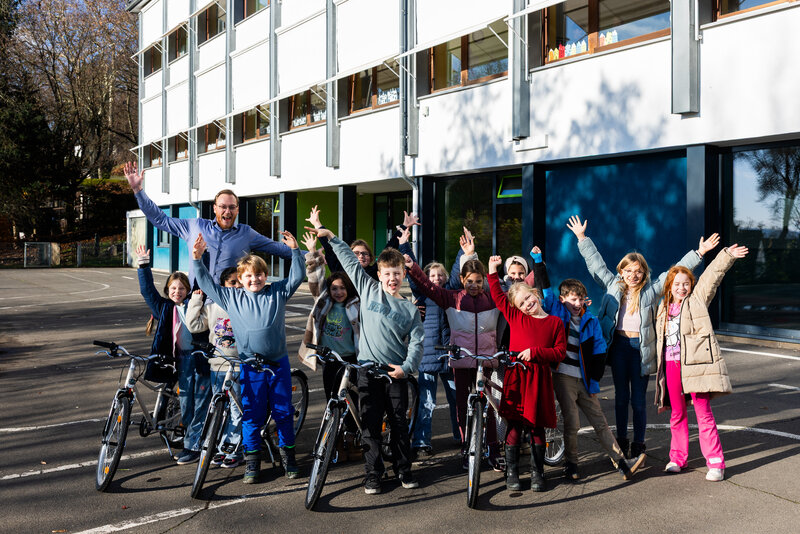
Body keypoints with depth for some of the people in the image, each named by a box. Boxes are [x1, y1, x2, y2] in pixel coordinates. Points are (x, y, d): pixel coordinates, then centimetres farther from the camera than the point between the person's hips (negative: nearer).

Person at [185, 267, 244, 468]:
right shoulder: (211, 306, 6)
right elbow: (194, 325, 3)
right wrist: (195, 300, 0)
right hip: (217, 365, 3)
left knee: (237, 409, 1)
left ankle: (235, 450, 13)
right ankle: (222, 448, 24)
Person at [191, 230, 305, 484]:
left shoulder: (278, 292, 5)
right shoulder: (231, 297, 6)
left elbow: (297, 276, 3)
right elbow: (207, 283, 11)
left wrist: (295, 250, -7)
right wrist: (197, 259, 4)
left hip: (278, 363, 0)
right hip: (250, 366, 0)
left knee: (283, 411, 7)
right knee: (251, 414, 4)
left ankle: (287, 455, 23)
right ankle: (252, 459, 17)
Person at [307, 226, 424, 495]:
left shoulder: (410, 308, 5)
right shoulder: (369, 290, 4)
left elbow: (416, 342, 2)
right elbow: (350, 261, 8)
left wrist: (407, 367, -13)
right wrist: (330, 236, 8)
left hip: (396, 373, 1)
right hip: (368, 370, 0)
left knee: (399, 424, 8)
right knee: (371, 424, 4)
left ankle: (404, 470, 23)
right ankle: (373, 473, 15)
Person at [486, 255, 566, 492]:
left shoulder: (554, 322, 4)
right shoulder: (515, 317, 8)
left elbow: (560, 352, 0)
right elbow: (498, 296, 12)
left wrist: (535, 352, -11)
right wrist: (492, 270, 9)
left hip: (539, 378, 0)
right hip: (515, 376, 1)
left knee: (537, 427, 5)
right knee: (514, 426, 2)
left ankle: (537, 474, 18)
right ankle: (511, 474, 12)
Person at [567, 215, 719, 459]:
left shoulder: (651, 290, 4)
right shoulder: (613, 286, 7)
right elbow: (595, 263, 12)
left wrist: (699, 253, -2)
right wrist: (582, 238, 14)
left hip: (641, 347, -1)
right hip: (618, 345, 2)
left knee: (638, 399, 2)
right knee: (621, 397, 10)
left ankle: (638, 443, 15)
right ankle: (621, 440, 23)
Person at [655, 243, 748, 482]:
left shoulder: (697, 299, 8)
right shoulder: (664, 310, 18)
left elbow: (712, 276, -5)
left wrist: (727, 256, -20)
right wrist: (660, 378, 19)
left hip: (696, 362, -4)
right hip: (671, 365, 4)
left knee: (703, 413, -5)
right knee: (677, 414, 11)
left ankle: (715, 463, 1)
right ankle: (678, 458, 23)